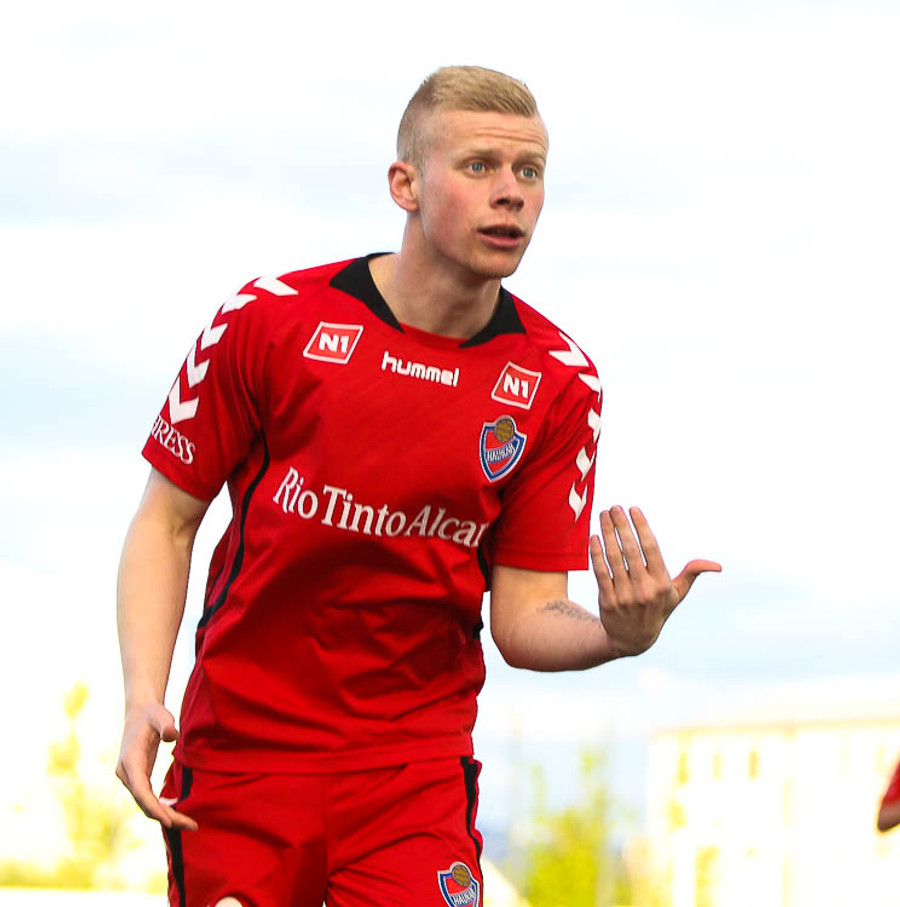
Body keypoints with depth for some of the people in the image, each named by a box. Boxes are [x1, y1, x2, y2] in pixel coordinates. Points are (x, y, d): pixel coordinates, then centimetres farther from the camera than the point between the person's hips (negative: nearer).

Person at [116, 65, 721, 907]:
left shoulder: (558, 382, -2)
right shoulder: (269, 319, -7)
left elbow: (522, 616, 0)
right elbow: (166, 521, 1)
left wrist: (617, 634, -22)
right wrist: (143, 698, -13)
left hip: (417, 767, 1)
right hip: (237, 760, -1)